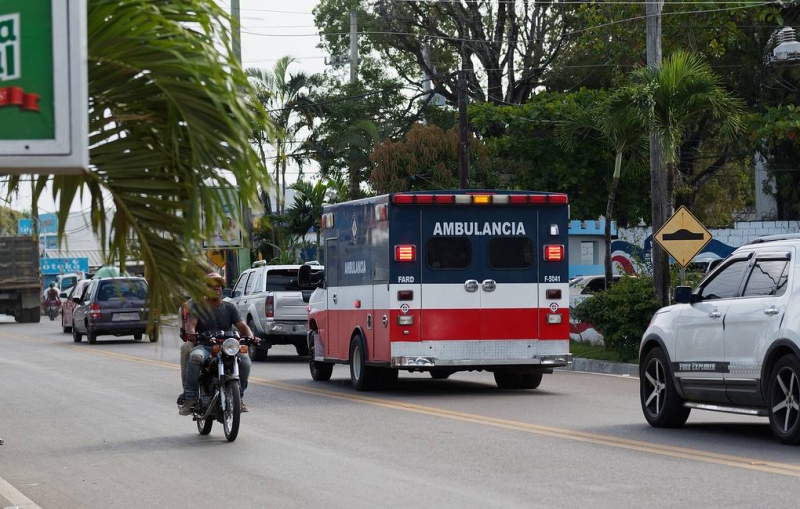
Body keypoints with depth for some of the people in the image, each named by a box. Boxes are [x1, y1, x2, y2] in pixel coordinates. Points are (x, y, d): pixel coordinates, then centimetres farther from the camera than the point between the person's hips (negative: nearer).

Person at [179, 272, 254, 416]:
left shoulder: (230, 307, 16)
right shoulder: (198, 306, 10)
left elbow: (242, 326, 5)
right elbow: (190, 324, -7)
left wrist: (249, 337, -18)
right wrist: (191, 334, -31)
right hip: (204, 346, -2)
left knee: (244, 359, -28)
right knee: (195, 357, -37)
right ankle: (190, 398, -31)